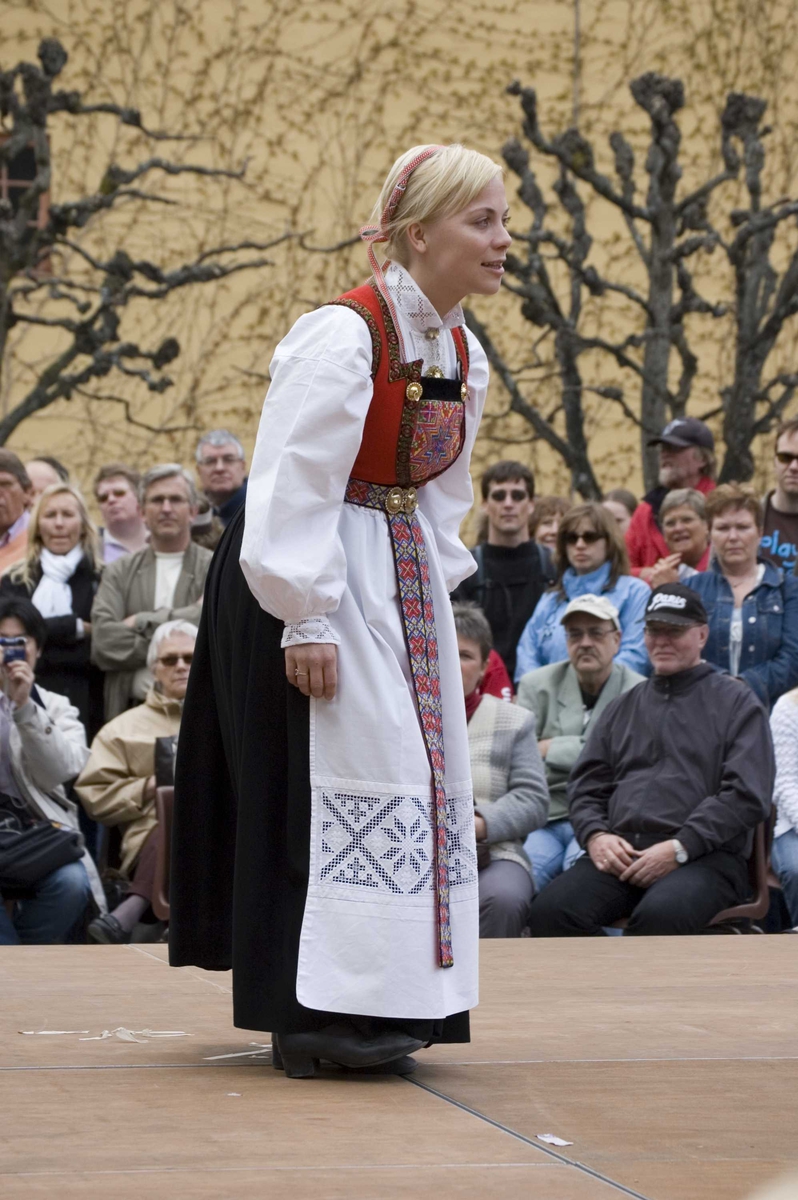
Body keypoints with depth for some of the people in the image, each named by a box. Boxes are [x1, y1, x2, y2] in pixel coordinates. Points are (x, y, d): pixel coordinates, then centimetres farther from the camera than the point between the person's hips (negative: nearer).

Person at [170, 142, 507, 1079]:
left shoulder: (462, 357, 6)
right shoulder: (342, 337, -20)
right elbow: (293, 488, -21)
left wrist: (433, 595, 8)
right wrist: (307, 618, -21)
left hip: (401, 577, 9)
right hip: (312, 575, -9)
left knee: (416, 771, 9)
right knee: (331, 778, -8)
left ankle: (377, 1005, 17)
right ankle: (314, 1016, -1)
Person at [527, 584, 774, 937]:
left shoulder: (737, 704, 9)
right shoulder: (623, 708, 26)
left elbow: (747, 795, -2)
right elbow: (585, 786, 23)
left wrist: (679, 848, -12)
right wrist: (595, 835, -1)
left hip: (704, 856, -4)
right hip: (619, 852, 4)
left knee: (659, 915, -38)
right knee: (550, 911, -25)